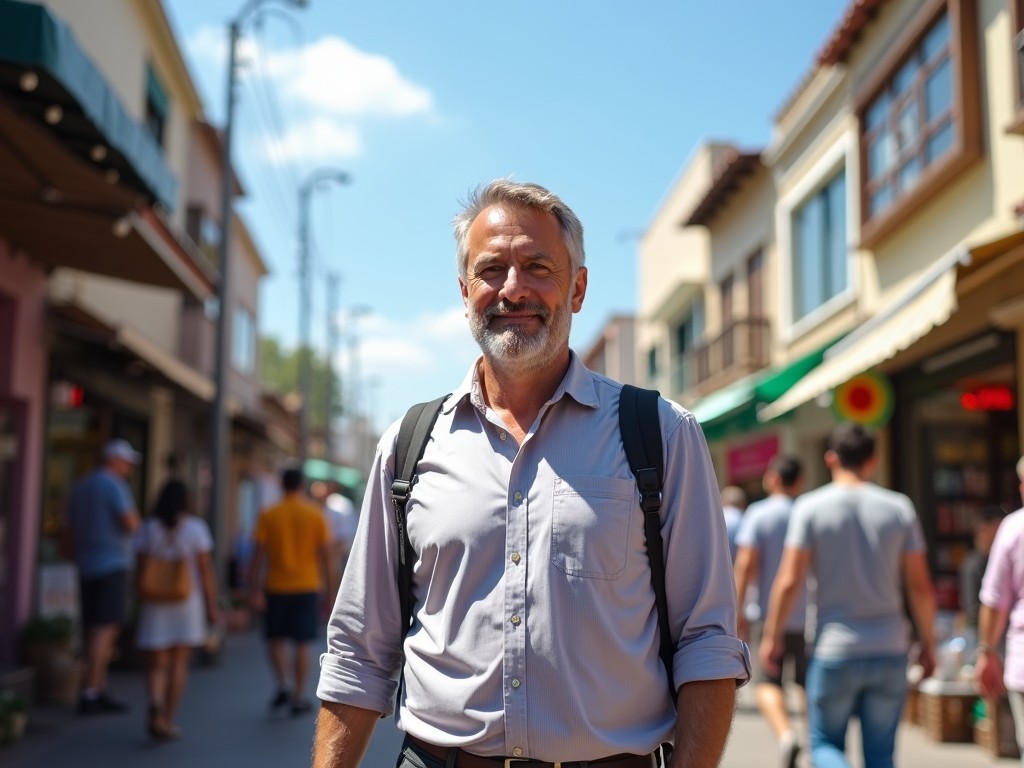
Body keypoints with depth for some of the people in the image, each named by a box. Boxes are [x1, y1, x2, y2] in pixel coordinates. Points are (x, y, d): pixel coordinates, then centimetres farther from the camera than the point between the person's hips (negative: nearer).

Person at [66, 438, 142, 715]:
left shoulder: (80, 487, 17)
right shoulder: (114, 485, -9)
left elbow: (72, 528, 21)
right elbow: (130, 524, -16)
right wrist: (135, 516, 5)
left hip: (87, 567, 9)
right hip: (112, 564, -9)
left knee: (94, 630, 10)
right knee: (106, 628, -9)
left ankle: (99, 691, 13)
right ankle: (90, 693, -13)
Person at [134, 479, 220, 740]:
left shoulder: (147, 529, 1)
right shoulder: (196, 527, -3)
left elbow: (140, 570, -1)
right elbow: (206, 569, -6)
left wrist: (141, 606, 7)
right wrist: (212, 606, -1)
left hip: (155, 604, 1)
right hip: (187, 601, -1)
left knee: (156, 664, 3)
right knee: (179, 663, 9)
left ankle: (155, 701, -26)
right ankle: (167, 721, 9)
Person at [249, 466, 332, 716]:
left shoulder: (268, 516, -2)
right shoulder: (315, 515, -1)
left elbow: (259, 555, -5)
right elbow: (324, 555, -1)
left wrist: (254, 589, -2)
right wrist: (327, 588, 7)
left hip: (276, 586, 0)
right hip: (306, 586, 0)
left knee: (275, 639, 15)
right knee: (302, 644, 5)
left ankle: (283, 684, -2)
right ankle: (299, 697, 7)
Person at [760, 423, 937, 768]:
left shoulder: (810, 507, -5)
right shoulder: (899, 507, 2)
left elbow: (789, 581, -10)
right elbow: (920, 587, 2)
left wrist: (771, 636, 2)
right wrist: (927, 643, 14)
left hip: (834, 651, -2)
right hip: (889, 651, 2)